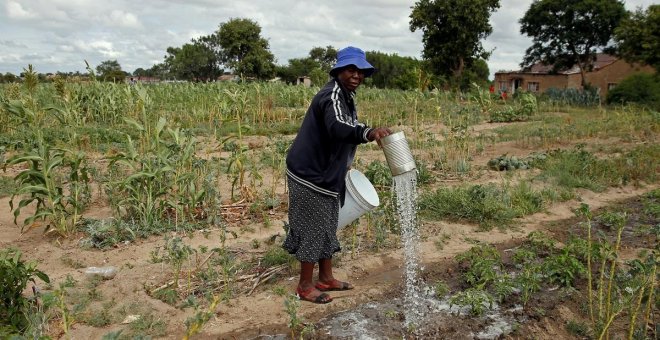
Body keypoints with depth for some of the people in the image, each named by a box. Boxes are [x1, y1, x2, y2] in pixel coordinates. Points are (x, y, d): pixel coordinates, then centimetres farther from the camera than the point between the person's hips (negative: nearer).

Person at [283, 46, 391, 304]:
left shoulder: (344, 95, 11)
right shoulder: (332, 95, -22)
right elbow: (337, 127, -44)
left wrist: (343, 165, 29)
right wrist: (368, 133, -61)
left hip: (324, 172, 10)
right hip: (311, 174, -10)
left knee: (327, 227, 18)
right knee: (312, 228, 0)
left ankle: (326, 278, 33)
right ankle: (305, 286, 15)